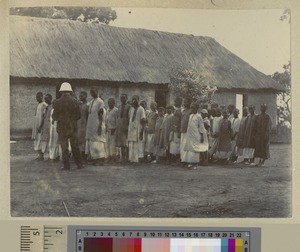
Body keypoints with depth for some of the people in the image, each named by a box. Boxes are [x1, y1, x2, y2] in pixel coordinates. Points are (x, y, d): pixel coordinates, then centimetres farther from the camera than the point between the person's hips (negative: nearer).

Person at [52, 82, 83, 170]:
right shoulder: (74, 102, -3)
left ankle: (66, 166, 4)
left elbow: (54, 117, -3)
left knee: (64, 147, 4)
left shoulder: (57, 102, -7)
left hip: (62, 127, -1)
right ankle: (79, 164, 14)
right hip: (73, 127, 2)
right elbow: (78, 116, 1)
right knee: (75, 146, 11)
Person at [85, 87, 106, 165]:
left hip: (97, 125, -8)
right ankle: (93, 159, 12)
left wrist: (100, 126, -19)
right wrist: (88, 126, 15)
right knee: (91, 141, 7)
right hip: (90, 126, 8)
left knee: (98, 141, -8)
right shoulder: (91, 102, 16)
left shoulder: (100, 102, -8)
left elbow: (101, 115, -14)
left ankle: (100, 159, -5)